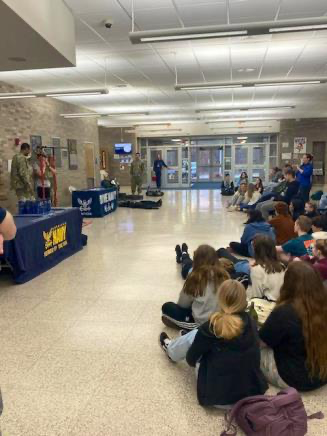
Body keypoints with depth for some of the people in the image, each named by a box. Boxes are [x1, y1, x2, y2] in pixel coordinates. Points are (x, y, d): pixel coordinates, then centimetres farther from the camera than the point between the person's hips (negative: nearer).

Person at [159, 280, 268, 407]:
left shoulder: (213, 325, -18)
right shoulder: (250, 322, -3)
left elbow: (191, 359, -4)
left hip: (220, 398, -5)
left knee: (194, 336, 8)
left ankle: (171, 350, 37)